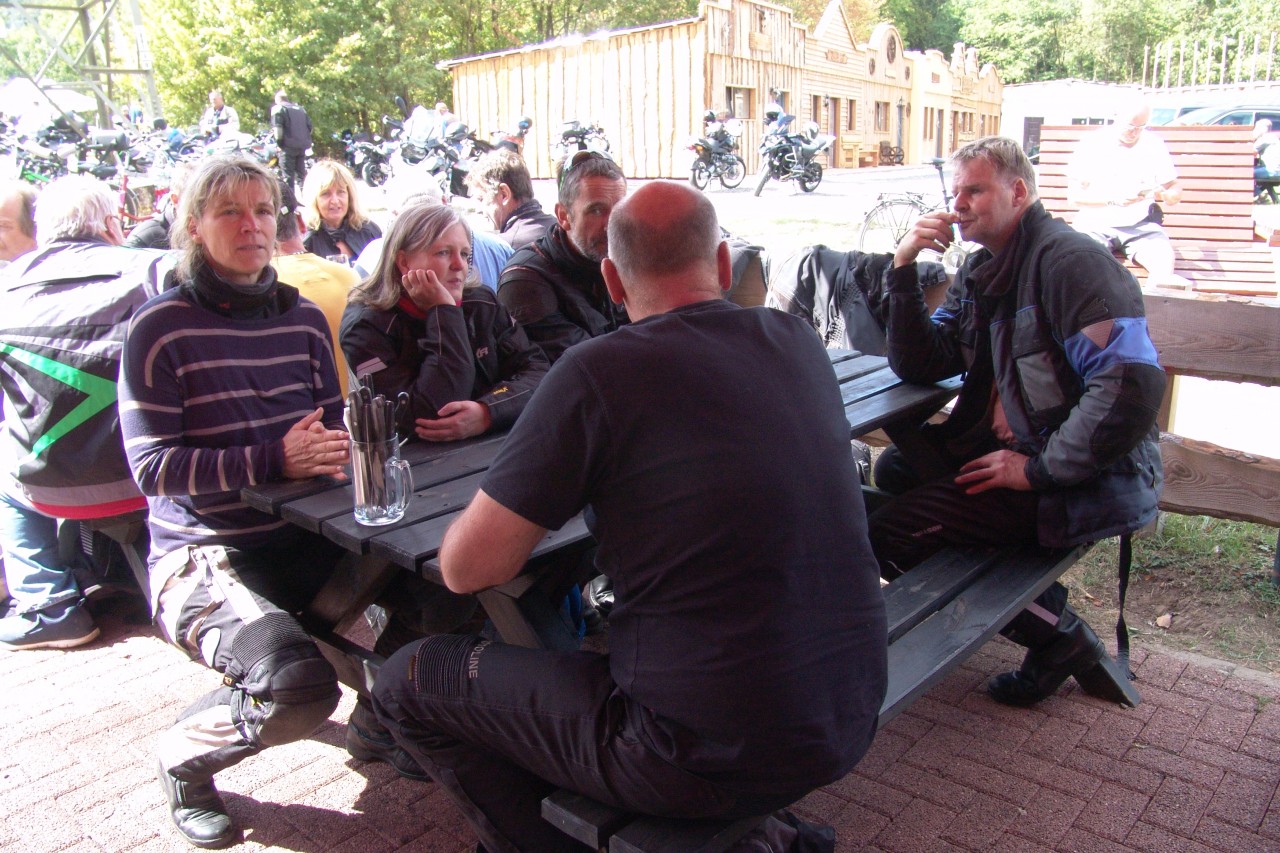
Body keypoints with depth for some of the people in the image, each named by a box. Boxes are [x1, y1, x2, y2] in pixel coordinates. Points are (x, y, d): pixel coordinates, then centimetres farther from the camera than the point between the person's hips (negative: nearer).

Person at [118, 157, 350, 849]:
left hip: (303, 539, 5)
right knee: (299, 685, -30)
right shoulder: (161, 327, -6)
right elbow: (152, 467, -11)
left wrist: (335, 448, -7)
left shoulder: (303, 318, 10)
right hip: (201, 553, -5)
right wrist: (274, 459, -22)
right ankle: (185, 756, 7)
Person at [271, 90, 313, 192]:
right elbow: (309, 126, 16)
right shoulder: (300, 109, 20)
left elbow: (278, 128, -11)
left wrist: (279, 142, -3)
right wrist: (306, 140, 17)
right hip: (303, 145, 6)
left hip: (289, 145, -6)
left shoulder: (278, 108, 1)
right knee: (301, 174, 11)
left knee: (288, 175, -5)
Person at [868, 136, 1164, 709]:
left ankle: (1058, 636, 2)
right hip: (1018, 449, 9)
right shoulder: (981, 273, 12)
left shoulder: (1068, 261, -16)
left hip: (1089, 482, -9)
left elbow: (1133, 387, -27)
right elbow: (919, 366, 5)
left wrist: (1040, 468, -22)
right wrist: (904, 270, -5)